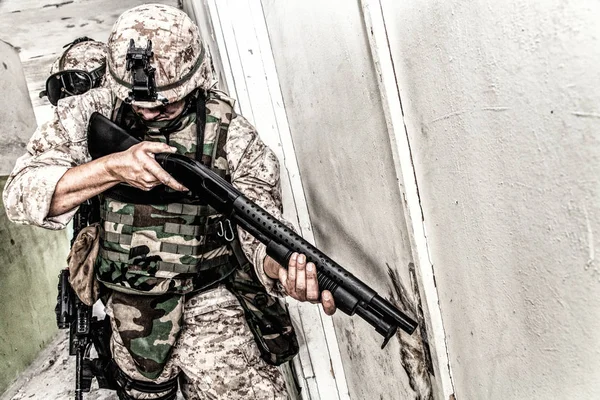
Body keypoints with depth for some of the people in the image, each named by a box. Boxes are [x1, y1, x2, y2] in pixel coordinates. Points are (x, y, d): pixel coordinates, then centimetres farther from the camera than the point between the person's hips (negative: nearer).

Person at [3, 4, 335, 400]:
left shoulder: (231, 134, -12)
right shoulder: (89, 114, -5)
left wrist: (284, 270, -40)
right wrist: (112, 168, -27)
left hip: (209, 309, -2)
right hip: (123, 316, 2)